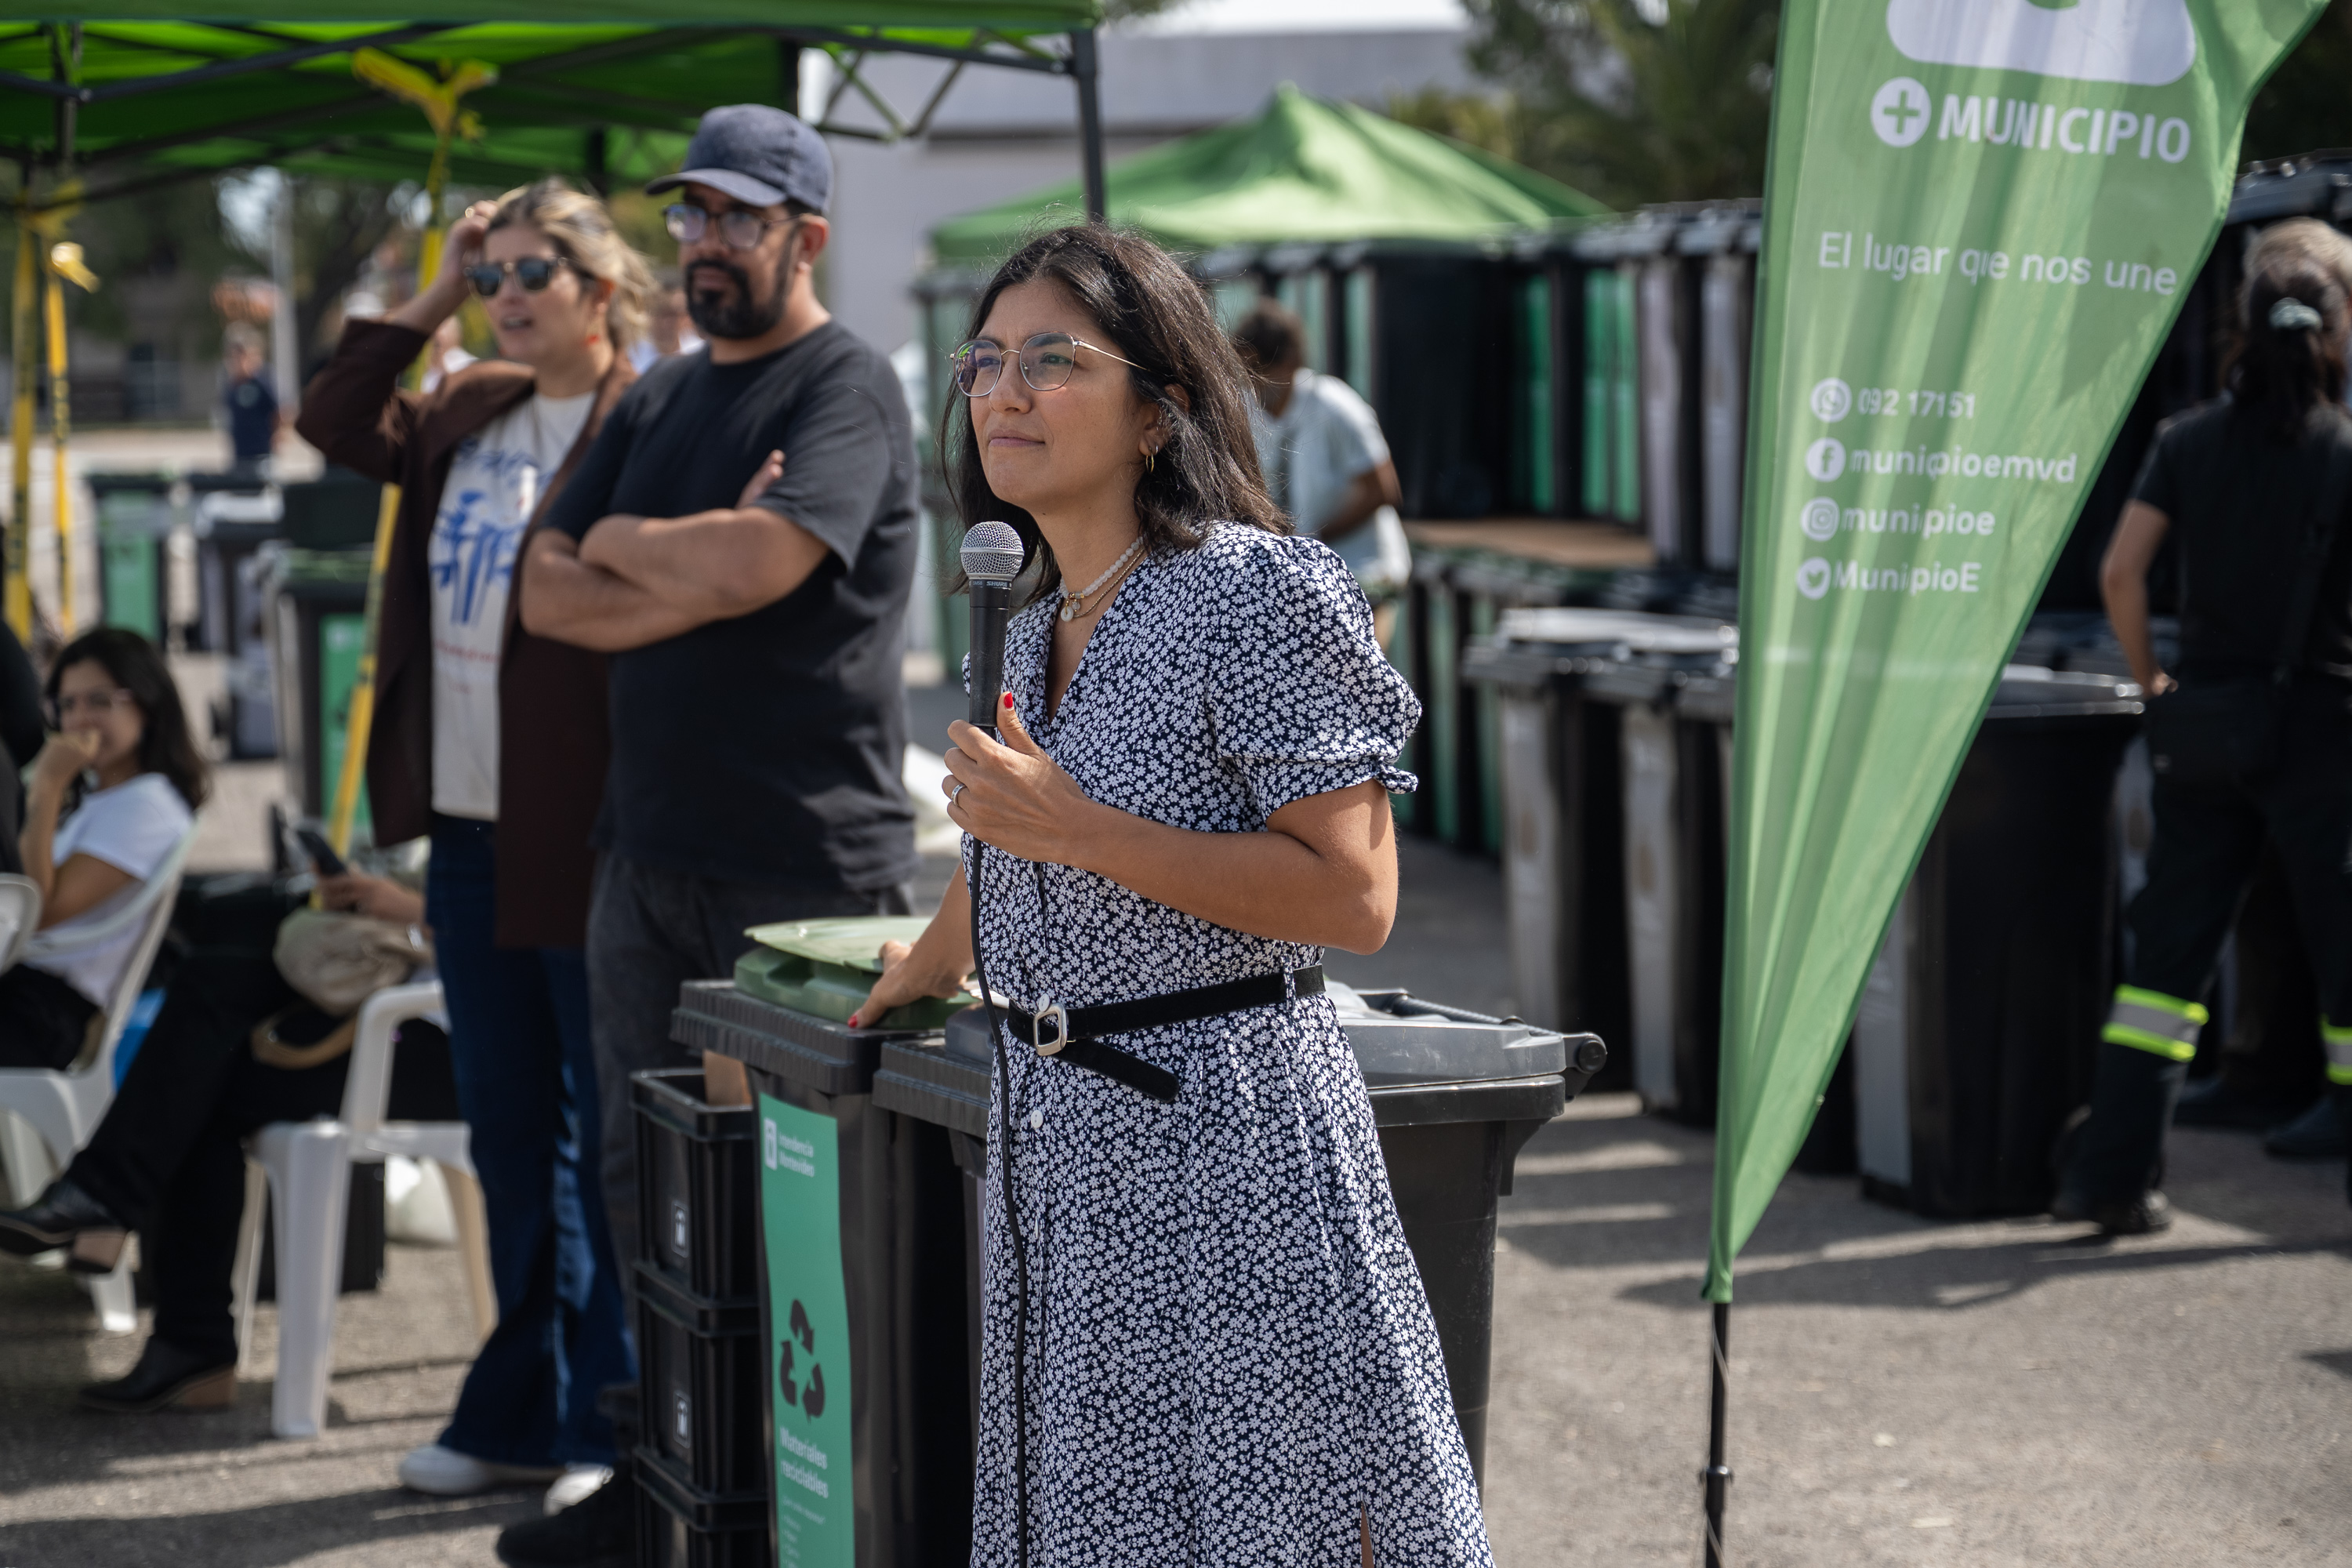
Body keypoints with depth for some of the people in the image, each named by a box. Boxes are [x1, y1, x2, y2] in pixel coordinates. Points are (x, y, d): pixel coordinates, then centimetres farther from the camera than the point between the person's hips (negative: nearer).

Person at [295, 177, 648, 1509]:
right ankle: (522, 1412, 26)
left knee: (609, 1137, 1)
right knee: (511, 1135, 16)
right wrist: (434, 300, 11)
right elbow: (337, 425, 20)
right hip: (473, 834, 8)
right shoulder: (475, 413, 12)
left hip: (586, 838, -8)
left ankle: (616, 1427, 9)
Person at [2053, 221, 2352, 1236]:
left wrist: (2150, 679, 7)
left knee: (2169, 948, 7)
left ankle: (2110, 1173, 4)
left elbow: (2120, 570, -4)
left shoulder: (2189, 440, 2)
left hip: (2204, 725, 4)